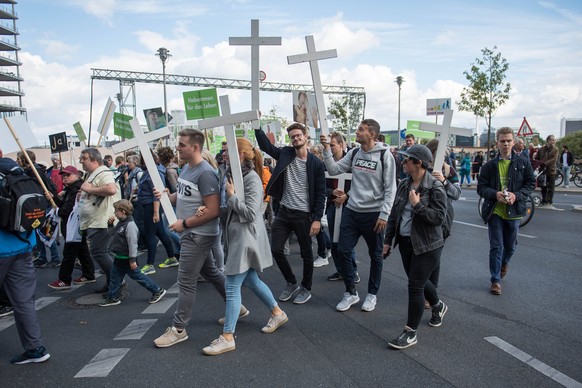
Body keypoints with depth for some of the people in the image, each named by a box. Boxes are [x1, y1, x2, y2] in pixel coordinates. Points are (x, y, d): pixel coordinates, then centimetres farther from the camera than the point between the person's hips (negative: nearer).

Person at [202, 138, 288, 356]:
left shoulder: (252, 179, -16)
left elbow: (250, 212, -22)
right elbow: (231, 208, 11)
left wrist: (231, 195, -15)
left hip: (246, 237, -10)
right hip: (238, 235, 10)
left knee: (232, 287, -5)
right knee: (251, 281, 20)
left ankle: (227, 338, 4)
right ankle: (278, 313, 37)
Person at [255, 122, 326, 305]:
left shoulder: (316, 163, -8)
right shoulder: (285, 154, 4)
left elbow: (320, 193, -8)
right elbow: (265, 145, -1)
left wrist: (317, 218, -13)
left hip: (303, 215, -4)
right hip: (283, 212, 4)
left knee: (306, 253, 8)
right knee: (276, 249, 5)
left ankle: (306, 288, 27)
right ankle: (292, 283, 25)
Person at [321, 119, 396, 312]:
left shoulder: (384, 155, -10)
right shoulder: (354, 153, 5)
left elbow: (390, 188, -11)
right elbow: (333, 170, 3)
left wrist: (384, 215, -15)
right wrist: (327, 149, -7)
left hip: (373, 214, -4)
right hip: (351, 211, 4)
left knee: (375, 255, 11)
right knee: (343, 250, 2)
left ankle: (372, 294, 29)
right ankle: (351, 292, 20)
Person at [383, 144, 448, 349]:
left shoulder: (435, 187, -15)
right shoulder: (404, 184, 4)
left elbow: (439, 218, -18)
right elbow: (394, 214, 9)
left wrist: (417, 205, -25)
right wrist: (388, 240, 10)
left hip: (426, 245, -7)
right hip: (405, 241, 7)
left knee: (415, 285, -4)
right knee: (419, 281, 20)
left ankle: (410, 333, 9)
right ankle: (438, 306, 50)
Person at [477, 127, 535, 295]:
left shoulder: (523, 164, 0)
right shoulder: (489, 165, -1)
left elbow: (530, 184, 3)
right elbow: (481, 187, -1)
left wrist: (516, 195, -15)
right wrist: (495, 194, -20)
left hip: (513, 211, 1)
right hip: (494, 211, -1)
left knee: (510, 246, 17)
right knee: (496, 247, 1)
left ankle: (504, 263, 49)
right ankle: (495, 280, 13)